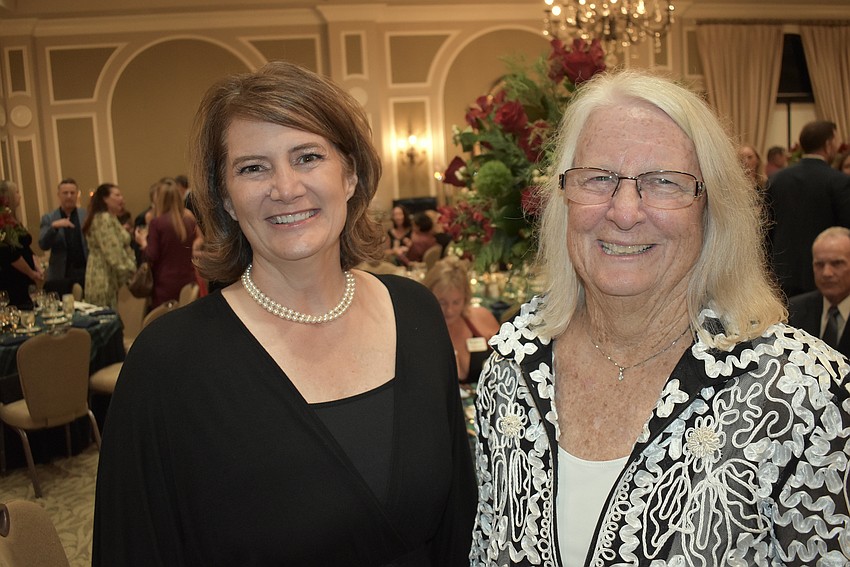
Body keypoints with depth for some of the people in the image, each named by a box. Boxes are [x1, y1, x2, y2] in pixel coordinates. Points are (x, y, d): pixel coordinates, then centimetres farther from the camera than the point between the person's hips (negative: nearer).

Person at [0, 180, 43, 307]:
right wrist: (32, 273, -9)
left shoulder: (11, 218, 15)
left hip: (20, 282, 9)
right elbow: (11, 254, -19)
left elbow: (25, 249, 17)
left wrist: (37, 267, 2)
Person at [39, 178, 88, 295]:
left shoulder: (87, 215, 6)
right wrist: (54, 226, -19)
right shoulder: (49, 218, 6)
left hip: (86, 272, 0)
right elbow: (43, 245, -6)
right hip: (60, 274, 0)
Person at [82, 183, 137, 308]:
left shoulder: (111, 218, 18)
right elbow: (113, 253, -19)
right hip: (104, 280, -10)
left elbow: (121, 248, 21)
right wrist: (130, 270, -13)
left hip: (109, 278, 10)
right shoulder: (103, 219, -13)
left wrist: (131, 267, 12)